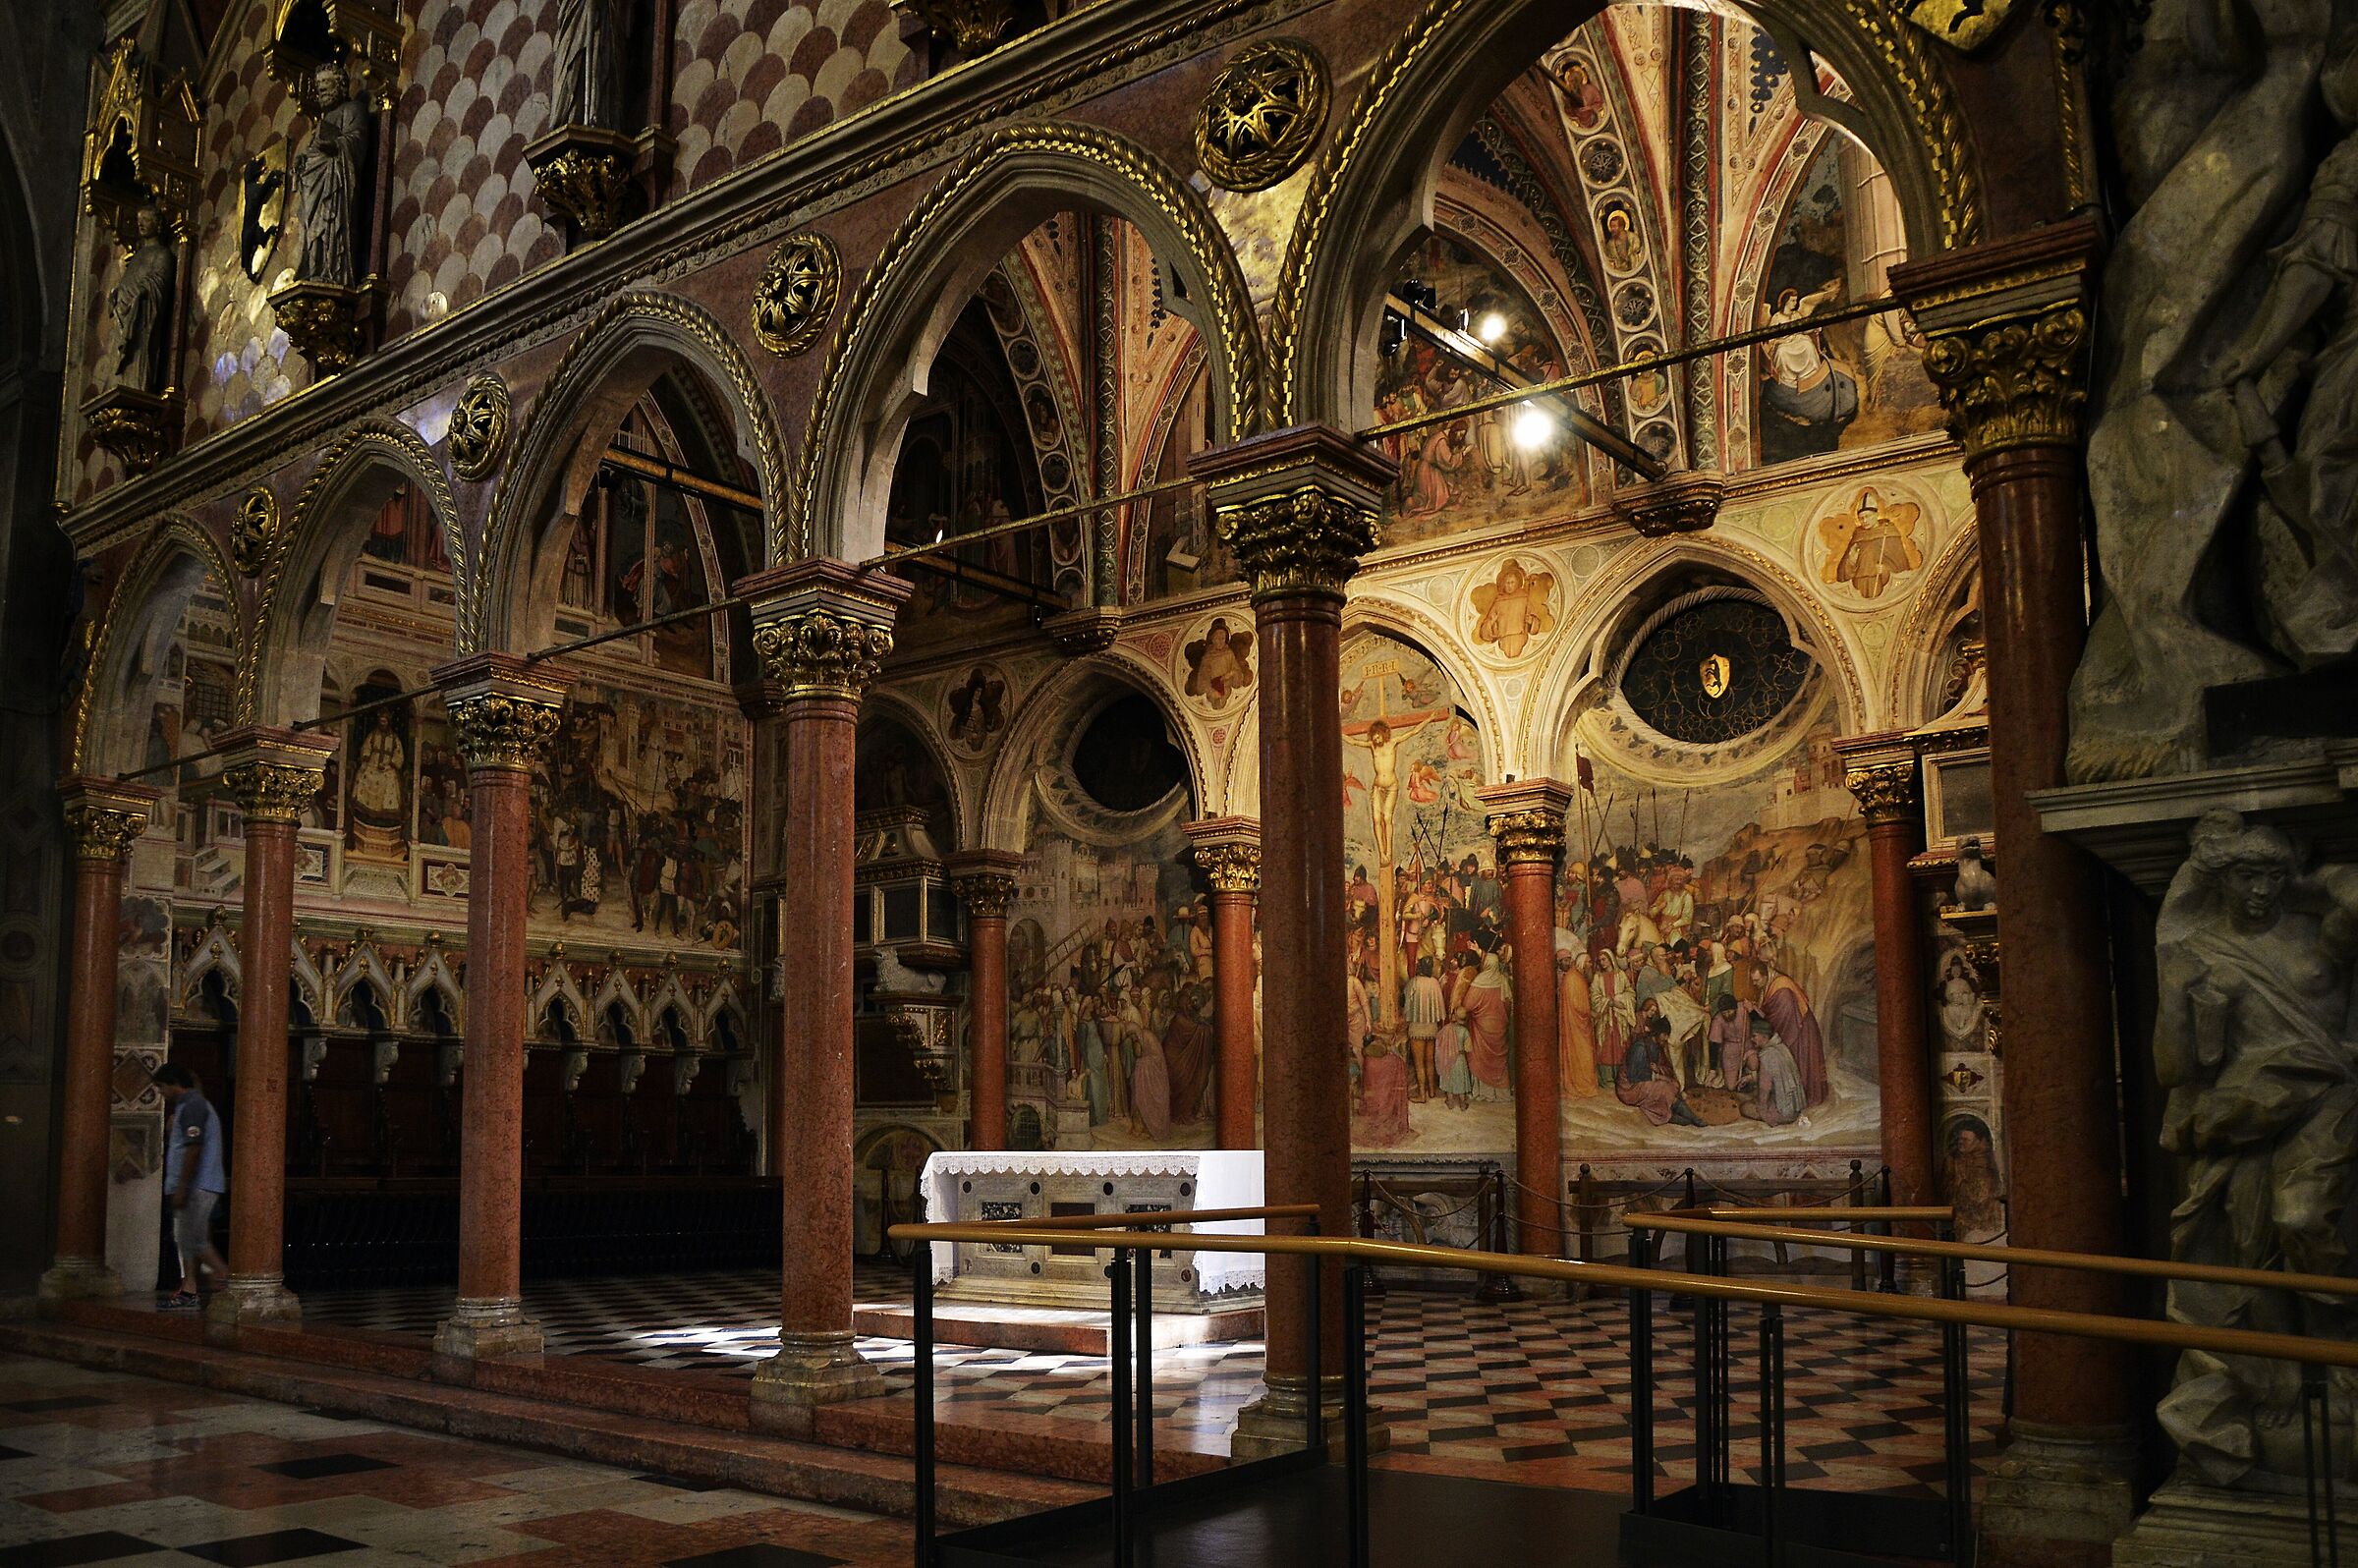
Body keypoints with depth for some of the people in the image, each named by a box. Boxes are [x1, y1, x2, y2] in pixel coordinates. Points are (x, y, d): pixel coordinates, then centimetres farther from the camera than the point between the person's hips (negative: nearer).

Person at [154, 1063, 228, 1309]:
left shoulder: (191, 1106, -11)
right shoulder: (196, 1104, 22)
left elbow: (194, 1148, -21)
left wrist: (182, 1187, -22)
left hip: (198, 1185, -11)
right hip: (199, 1186, 11)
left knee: (194, 1239, -12)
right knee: (185, 1238, 9)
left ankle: (228, 1280, -12)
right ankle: (188, 1291, 9)